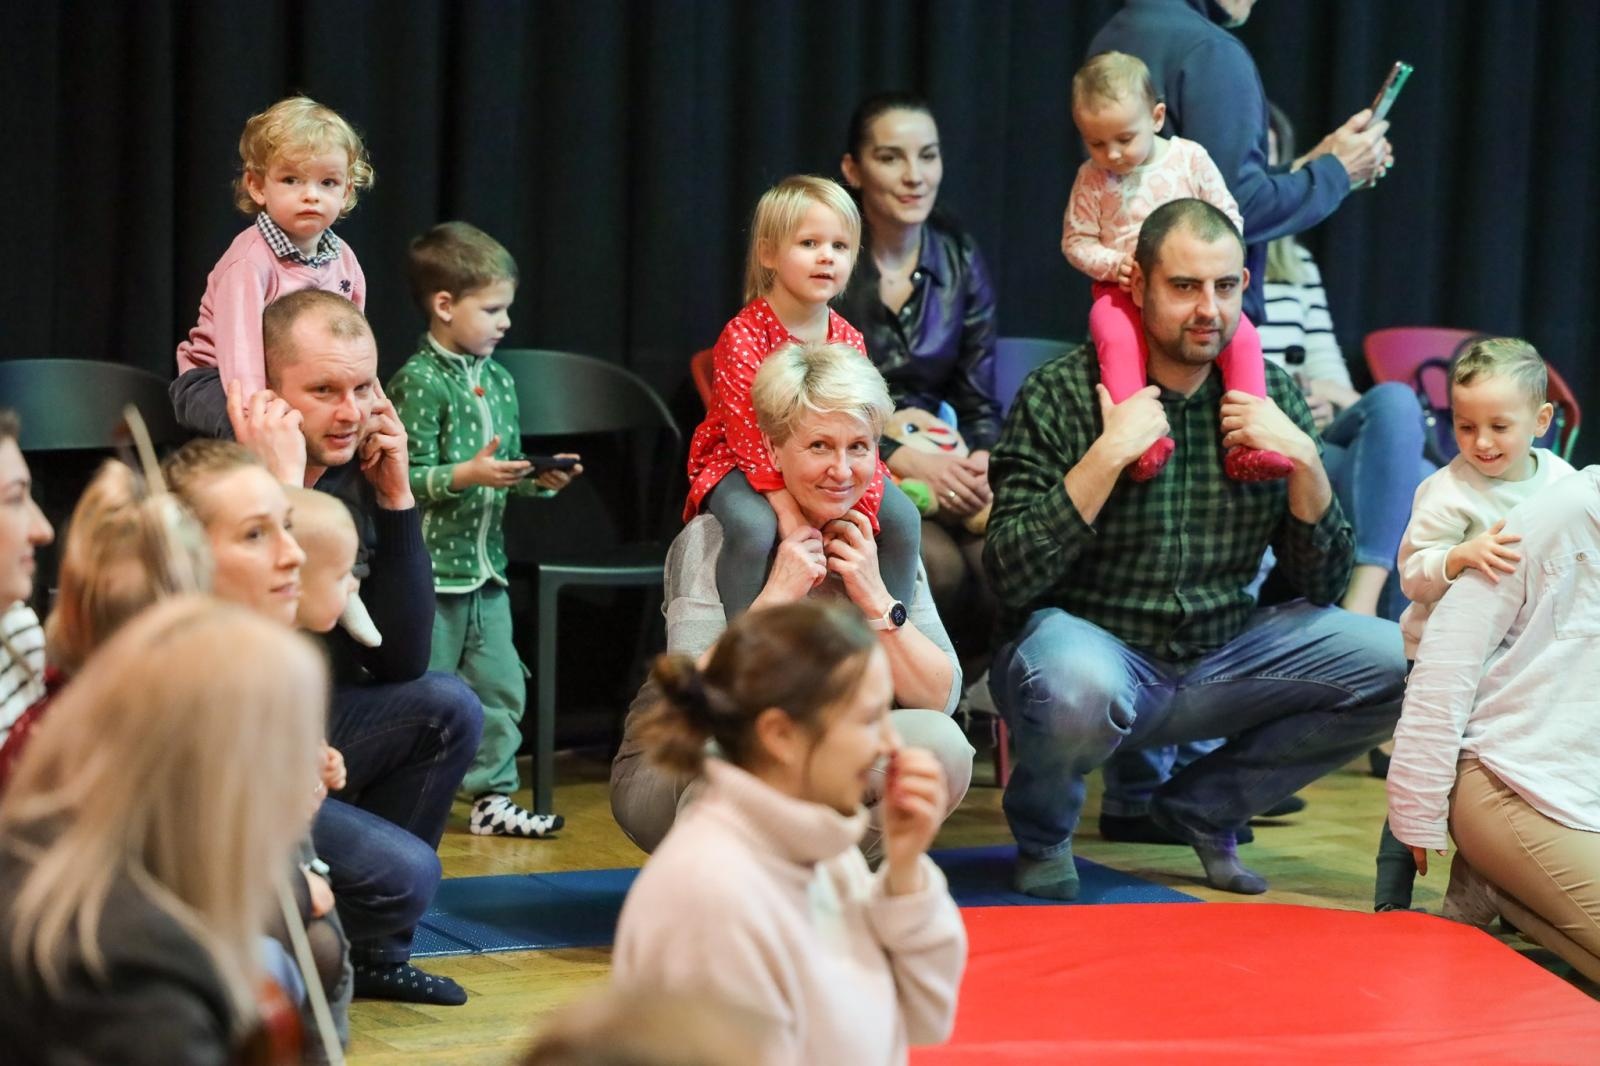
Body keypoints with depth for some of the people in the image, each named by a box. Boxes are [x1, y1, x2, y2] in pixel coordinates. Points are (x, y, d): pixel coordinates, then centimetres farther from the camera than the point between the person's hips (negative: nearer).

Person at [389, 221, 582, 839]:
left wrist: (540, 479, -1)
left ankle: (491, 796, 17)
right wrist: (468, 474, -27)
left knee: (499, 685, 9)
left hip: (485, 563, 8)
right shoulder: (419, 383, -12)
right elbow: (406, 479, -18)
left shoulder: (499, 382, 12)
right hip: (431, 565, -8)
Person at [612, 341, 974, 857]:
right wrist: (776, 596, -24)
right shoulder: (712, 542, -13)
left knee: (942, 744, -23)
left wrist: (876, 597, -17)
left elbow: (941, 698, -6)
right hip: (672, 773, -5)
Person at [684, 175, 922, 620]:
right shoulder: (742, 336, -20)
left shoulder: (848, 340, -2)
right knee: (754, 529, -36)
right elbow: (747, 429, -23)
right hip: (740, 465, -5)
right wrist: (785, 503, -31)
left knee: (902, 517, -11)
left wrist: (861, 506, -18)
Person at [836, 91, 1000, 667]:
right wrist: (903, 459, -21)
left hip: (939, 463, 4)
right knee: (940, 566, -32)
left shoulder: (959, 258, 10)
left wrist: (981, 461, -12)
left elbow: (980, 402, 12)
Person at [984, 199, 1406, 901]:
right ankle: (1041, 831, -3)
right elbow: (1013, 577, -18)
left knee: (1394, 663, -12)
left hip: (1218, 663, 5)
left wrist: (1305, 461, -10)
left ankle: (1204, 807, 8)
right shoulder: (1062, 395, -10)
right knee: (1076, 685, -40)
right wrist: (1107, 455, -24)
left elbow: (1322, 585, 6)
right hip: (1096, 650, -5)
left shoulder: (1271, 396, 4)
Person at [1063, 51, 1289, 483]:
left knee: (1243, 337, -23)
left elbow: (1229, 218, 4)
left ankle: (1248, 446, -23)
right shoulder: (1092, 179, 1)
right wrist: (1112, 265, -14)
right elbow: (1076, 241, 5)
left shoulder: (1190, 159, 0)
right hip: (1121, 289, -1)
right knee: (1117, 341, -35)